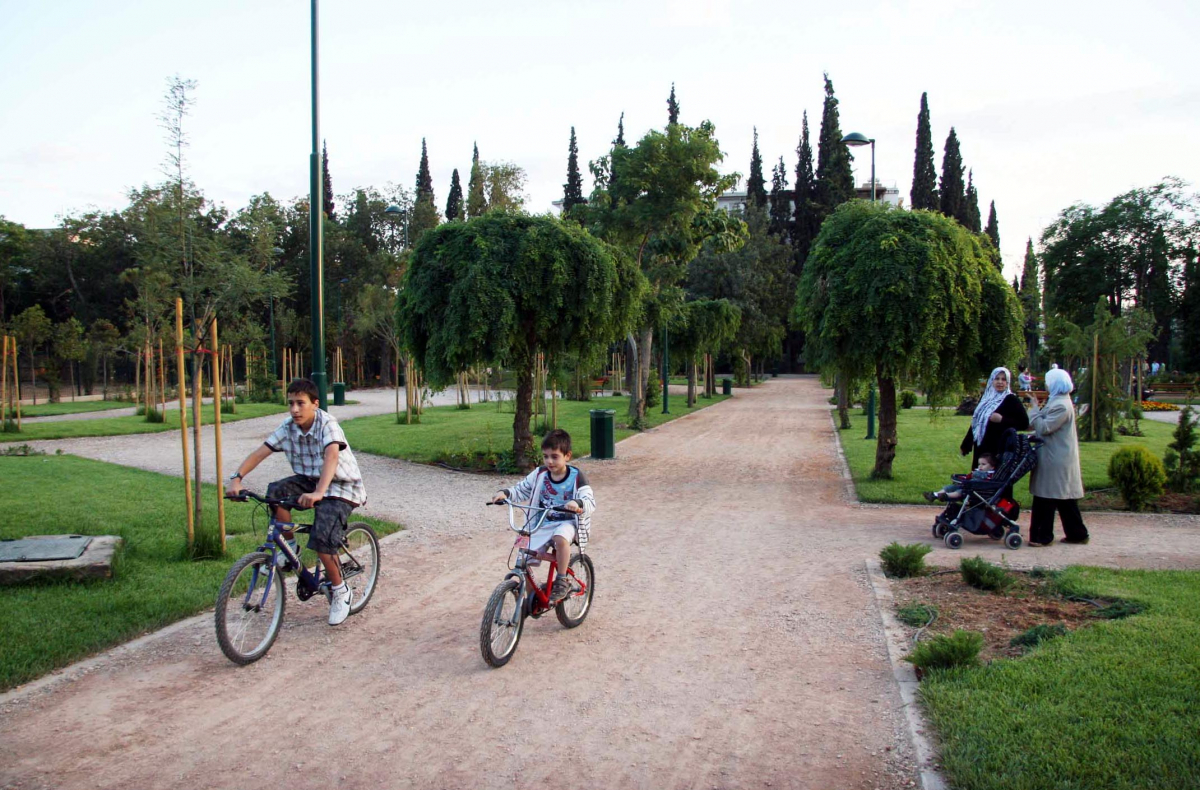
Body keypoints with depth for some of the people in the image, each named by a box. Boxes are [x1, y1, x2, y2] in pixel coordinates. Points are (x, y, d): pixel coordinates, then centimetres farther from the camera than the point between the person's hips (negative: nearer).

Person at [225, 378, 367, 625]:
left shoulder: (327, 423, -22)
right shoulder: (288, 427, -5)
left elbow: (332, 456, -38)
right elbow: (260, 452, -11)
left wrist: (318, 493, -53)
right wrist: (236, 479, -28)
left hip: (341, 487, -6)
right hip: (309, 481, 6)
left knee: (321, 539, -22)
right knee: (275, 492, -23)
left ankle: (341, 592, 2)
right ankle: (289, 549, -2)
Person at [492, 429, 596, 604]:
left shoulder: (576, 477, -11)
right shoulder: (540, 474, 0)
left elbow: (590, 502, -20)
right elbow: (521, 490, 9)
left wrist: (577, 503, -43)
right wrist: (505, 493, -13)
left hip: (567, 522, -4)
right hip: (543, 524, 4)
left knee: (560, 538, -39)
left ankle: (562, 581, -18)